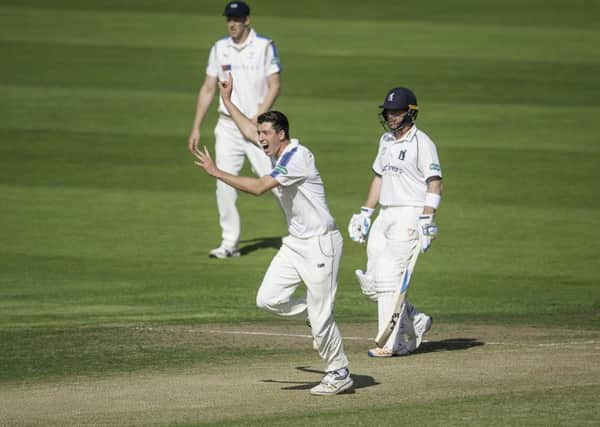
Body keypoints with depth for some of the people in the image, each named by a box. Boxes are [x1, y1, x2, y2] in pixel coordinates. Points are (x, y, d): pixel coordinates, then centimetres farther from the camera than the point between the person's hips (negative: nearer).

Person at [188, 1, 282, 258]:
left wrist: (258, 117, -19)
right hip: (227, 126, 4)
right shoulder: (219, 49, 10)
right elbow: (208, 88, 13)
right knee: (224, 185, -2)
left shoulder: (264, 46, -2)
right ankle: (229, 243, 4)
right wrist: (196, 128, 8)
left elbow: (274, 85, -7)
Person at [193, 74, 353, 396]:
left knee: (320, 316, -4)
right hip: (295, 243, 9)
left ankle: (340, 374, 11)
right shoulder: (278, 152, 7)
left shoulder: (297, 157, -21)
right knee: (268, 299, -1)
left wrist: (216, 172, -23)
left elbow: (258, 188, -26)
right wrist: (226, 101, 29)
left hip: (321, 244, -9)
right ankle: (322, 323, 18)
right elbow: (249, 131, 27)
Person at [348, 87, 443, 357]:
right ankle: (415, 323, 20)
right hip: (384, 216, 8)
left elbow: (435, 184, -14)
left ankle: (390, 343, -9)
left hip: (410, 216, -8)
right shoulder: (386, 140, 16)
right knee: (371, 283, 4)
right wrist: (364, 213, 20)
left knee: (390, 278, -14)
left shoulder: (422, 143, -9)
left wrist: (426, 221, -23)